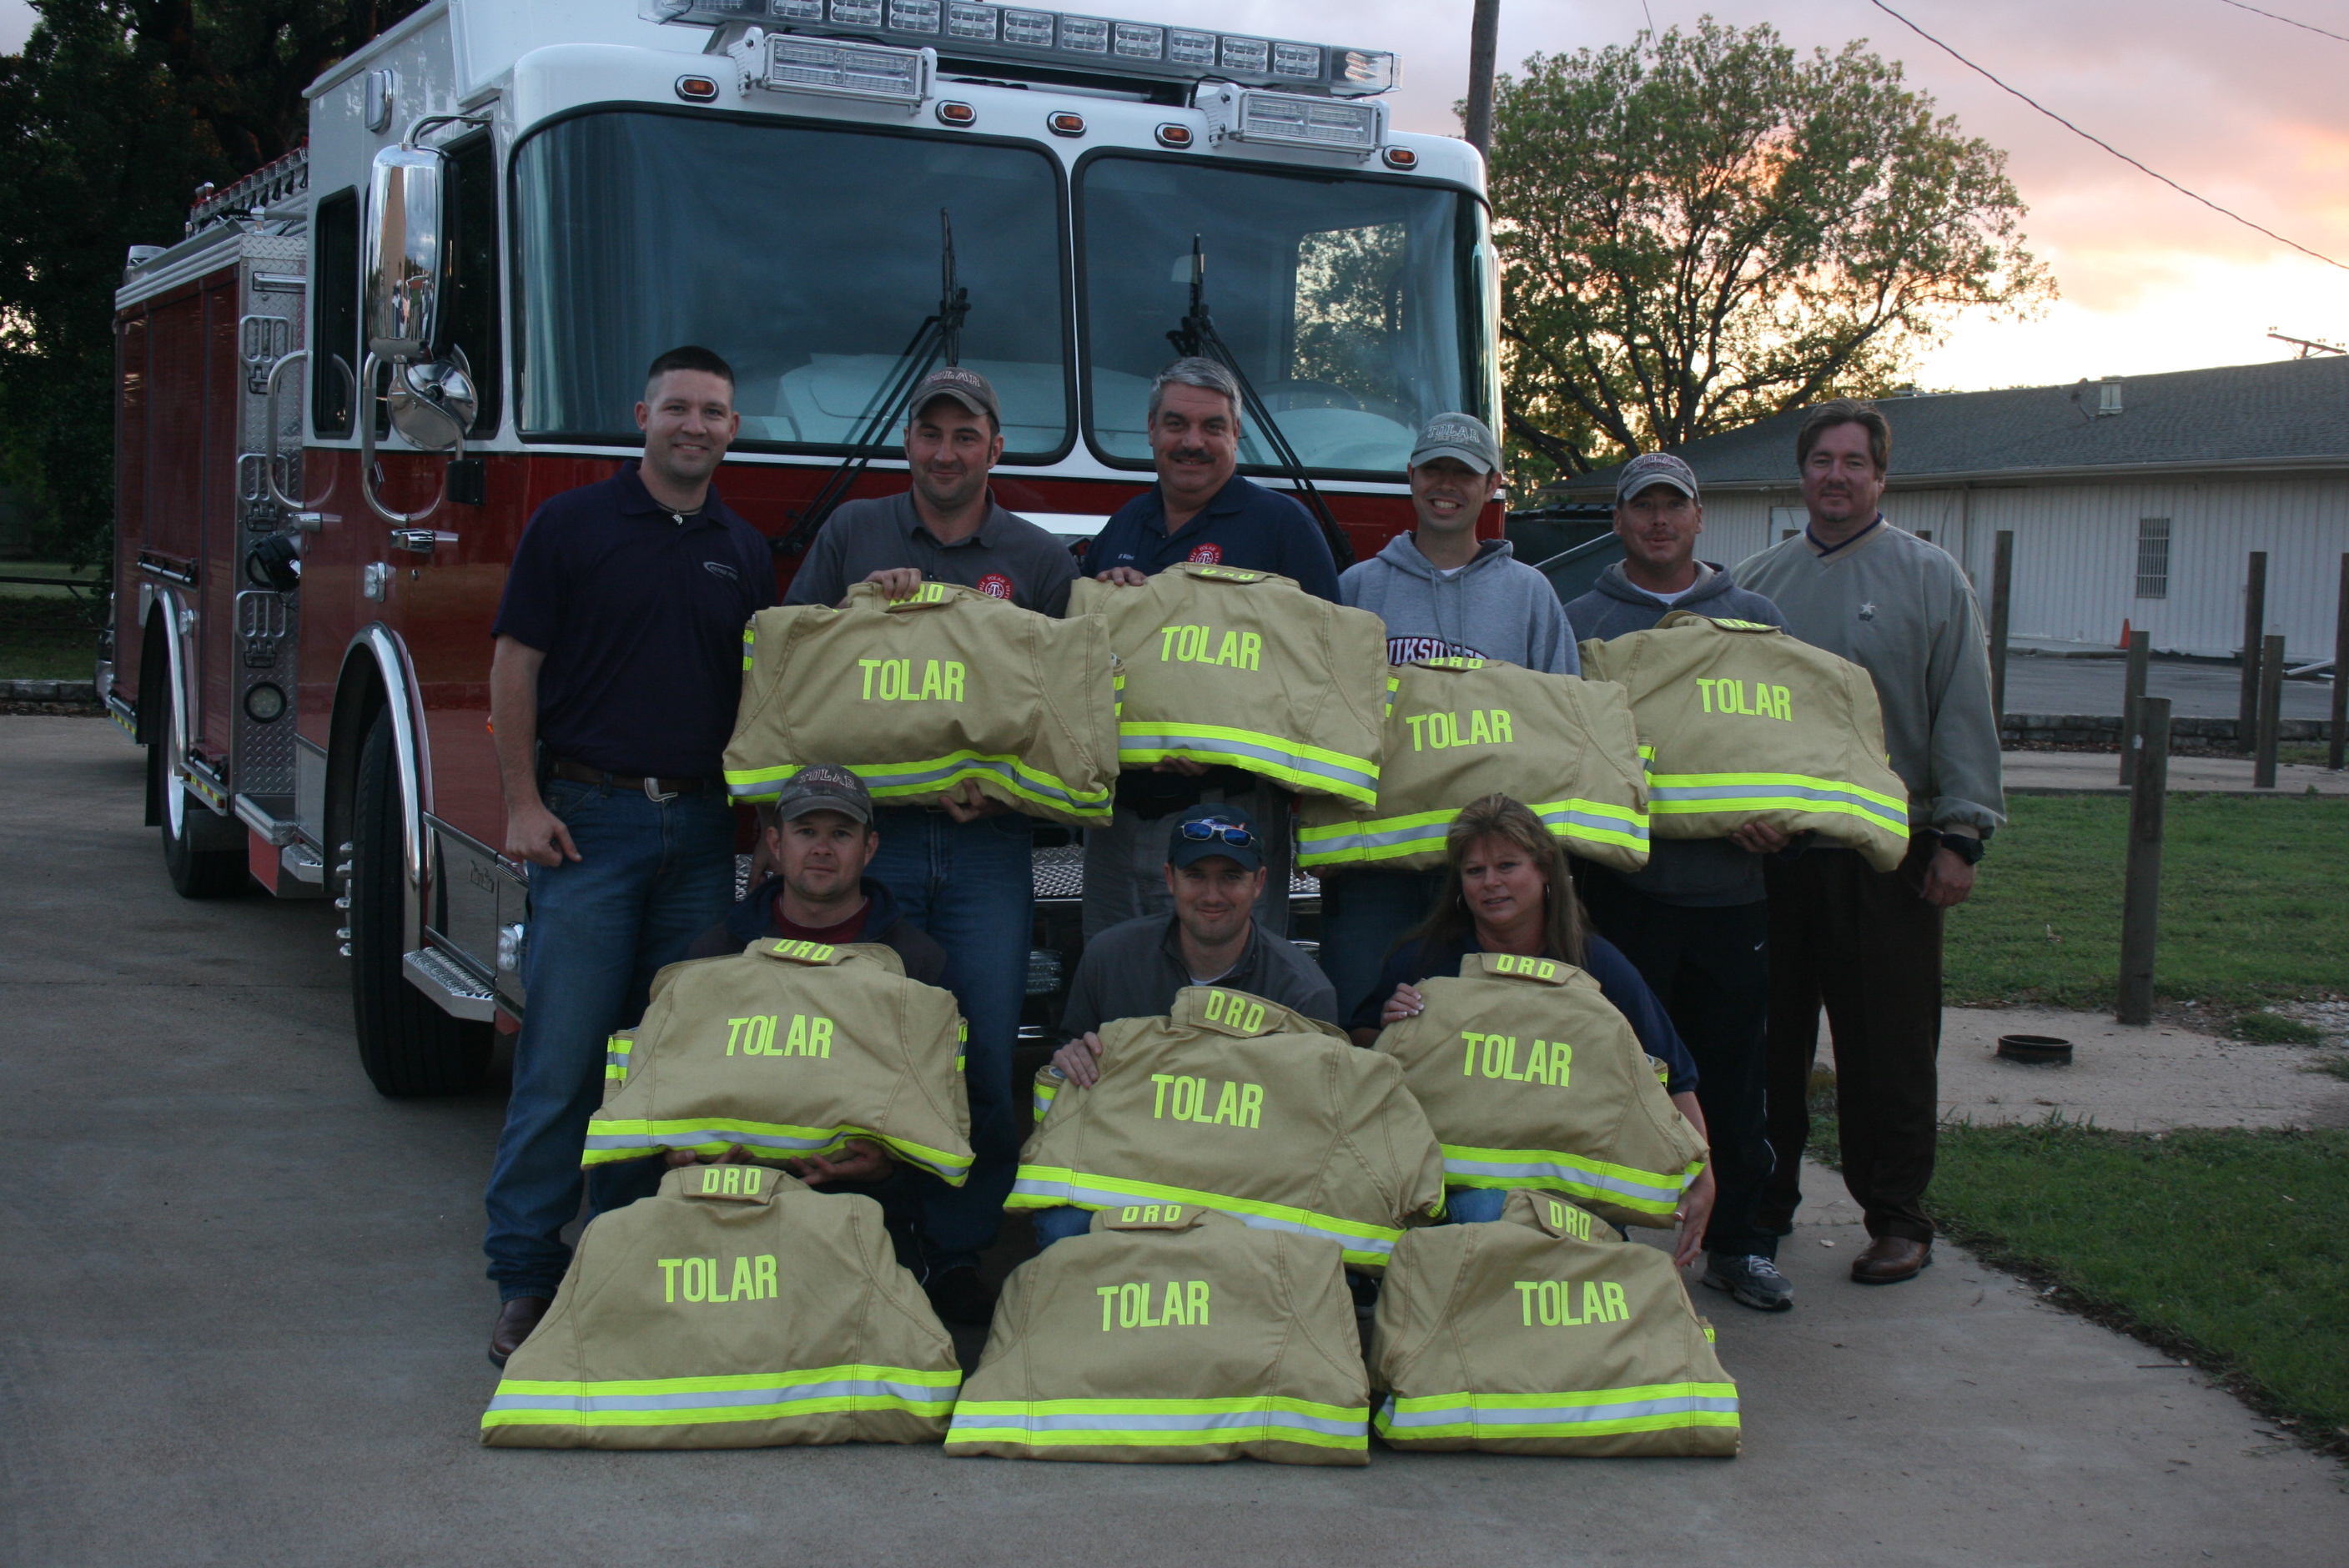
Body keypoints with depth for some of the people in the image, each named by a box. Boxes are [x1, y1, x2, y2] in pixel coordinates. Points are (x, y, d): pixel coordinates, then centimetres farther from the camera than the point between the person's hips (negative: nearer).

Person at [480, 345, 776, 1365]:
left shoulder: (746, 553, 13)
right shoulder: (571, 526, 1)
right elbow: (516, 668, -2)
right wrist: (524, 804, -9)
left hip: (700, 828, 4)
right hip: (589, 820, -4)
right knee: (563, 1058, -5)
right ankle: (524, 1274, 3)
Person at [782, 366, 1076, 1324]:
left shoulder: (1039, 560, 10)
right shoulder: (853, 534, 11)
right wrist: (860, 601, -7)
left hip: (987, 844, 0)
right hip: (869, 831, 0)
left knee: (985, 1062, -3)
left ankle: (958, 1260, 11)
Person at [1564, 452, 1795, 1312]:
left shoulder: (1754, 619, 13)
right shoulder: (1582, 620, 8)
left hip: (1730, 883, 2)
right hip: (1620, 879, -2)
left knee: (1731, 1070, 6)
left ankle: (1737, 1242, 16)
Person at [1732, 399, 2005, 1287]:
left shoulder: (1930, 579, 2)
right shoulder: (1756, 583, 11)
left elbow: (1964, 714, -2)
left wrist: (1960, 835, -9)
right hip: (1771, 850, 3)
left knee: (1889, 1045, 1)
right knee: (1767, 1035, 9)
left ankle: (1896, 1221, 11)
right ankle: (1761, 1203, 22)